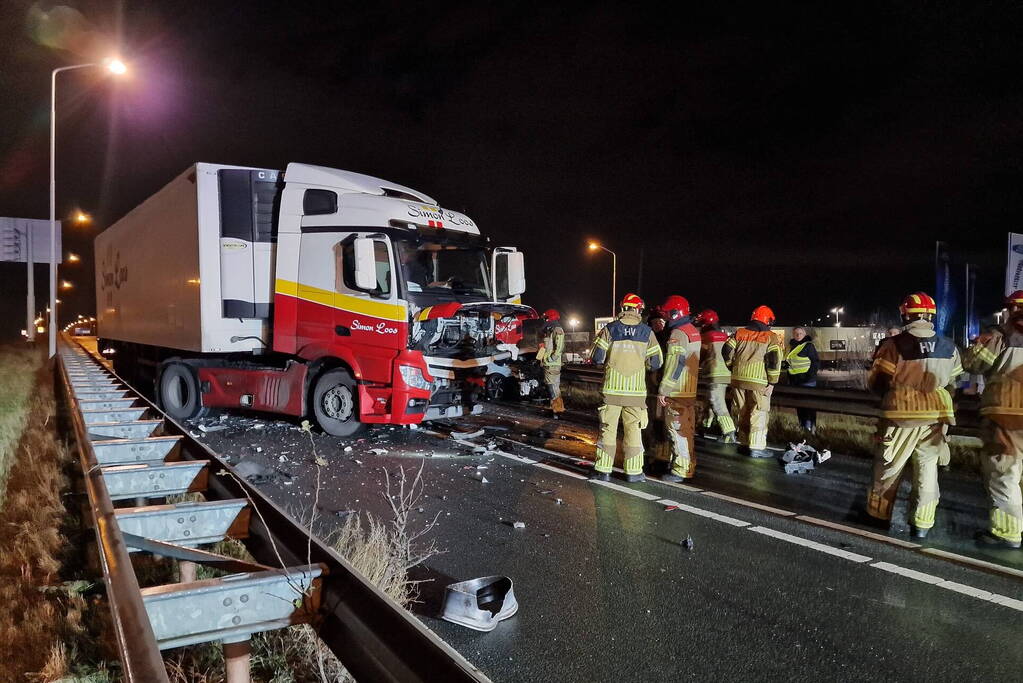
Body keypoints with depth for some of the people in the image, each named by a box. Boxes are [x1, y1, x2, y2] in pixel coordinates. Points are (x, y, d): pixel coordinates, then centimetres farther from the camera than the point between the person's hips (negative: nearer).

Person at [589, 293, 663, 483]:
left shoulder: (610, 329, -3)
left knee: (608, 429, 7)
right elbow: (656, 362, 2)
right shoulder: (647, 332, 1)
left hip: (612, 389, 0)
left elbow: (596, 357, -3)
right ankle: (633, 471, 13)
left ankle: (603, 470, 10)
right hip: (636, 390, 1)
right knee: (633, 430, 9)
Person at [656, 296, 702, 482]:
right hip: (690, 390, 10)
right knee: (686, 429, 17)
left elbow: (673, 365, -20)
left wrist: (663, 390, -17)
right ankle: (688, 464, 26)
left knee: (677, 429, -5)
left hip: (676, 392, -10)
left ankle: (680, 469, -2)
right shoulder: (694, 331, 14)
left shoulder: (677, 334, -16)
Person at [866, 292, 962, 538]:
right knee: (927, 465, 14)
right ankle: (922, 523, 15)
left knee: (888, 466, 12)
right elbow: (952, 384, 10)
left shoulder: (893, 345, -13)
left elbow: (875, 383, -5)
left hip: (901, 415, -3)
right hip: (935, 415, 3)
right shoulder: (949, 347, 0)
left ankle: (879, 514, 24)